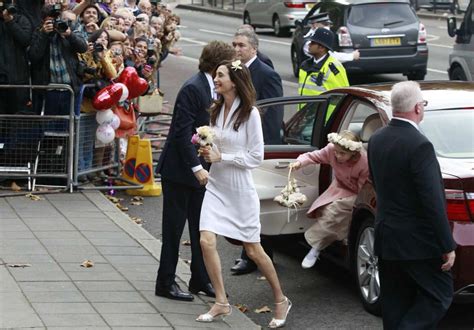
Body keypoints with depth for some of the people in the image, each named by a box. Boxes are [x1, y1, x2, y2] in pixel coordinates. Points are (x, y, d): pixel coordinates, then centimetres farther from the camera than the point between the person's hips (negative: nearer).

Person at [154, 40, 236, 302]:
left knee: (201, 228, 13)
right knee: (174, 227, 1)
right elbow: (182, 133, -23)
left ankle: (201, 279, 23)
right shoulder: (193, 89, -20)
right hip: (179, 170, -8)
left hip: (199, 169, 9)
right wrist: (197, 167, -26)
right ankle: (166, 283, 10)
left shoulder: (213, 89, 7)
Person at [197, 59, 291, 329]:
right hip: (216, 185, 5)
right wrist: (208, 151, -3)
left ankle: (281, 300, 22)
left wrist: (220, 157, -17)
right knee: (207, 241, -9)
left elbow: (256, 157, -13)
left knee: (253, 250, 4)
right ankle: (222, 303, 4)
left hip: (240, 188, -5)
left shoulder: (250, 114, -13)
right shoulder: (217, 110, 5)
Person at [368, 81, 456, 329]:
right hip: (418, 243, -8)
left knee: (396, 304, 14)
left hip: (386, 237, 8)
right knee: (438, 297, 3)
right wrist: (448, 246, -15)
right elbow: (433, 203, -21)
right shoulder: (419, 146, -21)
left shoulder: (376, 140, 4)